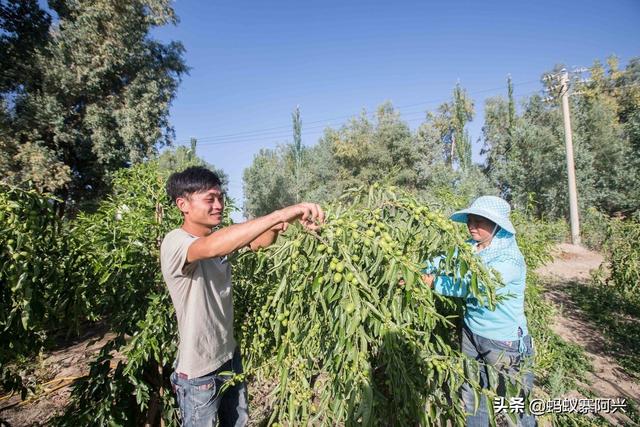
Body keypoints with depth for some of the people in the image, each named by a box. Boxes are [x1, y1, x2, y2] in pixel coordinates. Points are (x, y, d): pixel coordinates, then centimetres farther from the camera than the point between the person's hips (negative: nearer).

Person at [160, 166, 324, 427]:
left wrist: (277, 227, -32)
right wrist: (280, 214, -52)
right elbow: (210, 247, -45)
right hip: (198, 372, -7)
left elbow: (258, 242, -8)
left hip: (229, 355, 7)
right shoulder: (174, 243, -25)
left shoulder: (219, 236, 0)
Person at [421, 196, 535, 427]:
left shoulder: (510, 259, -25)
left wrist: (433, 282, -28)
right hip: (471, 332, 6)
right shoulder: (470, 247, -3)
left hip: (504, 341, -6)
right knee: (471, 396, 22)